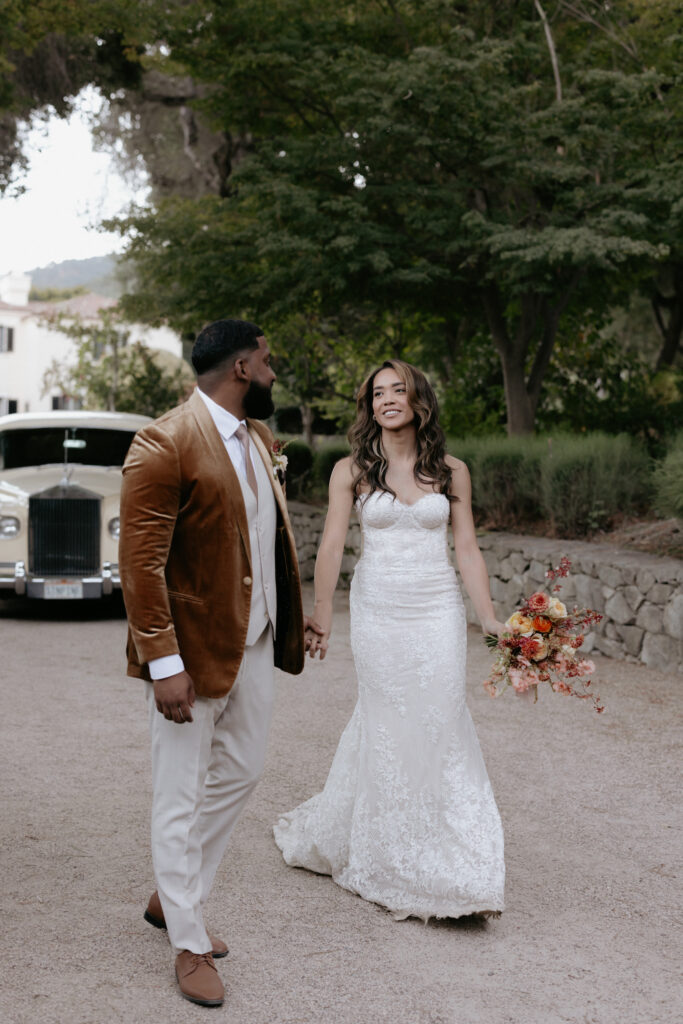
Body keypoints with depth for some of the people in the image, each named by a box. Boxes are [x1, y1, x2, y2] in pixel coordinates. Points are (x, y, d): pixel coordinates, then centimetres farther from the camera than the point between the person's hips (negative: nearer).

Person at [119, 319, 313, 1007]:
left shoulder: (258, 438, 9)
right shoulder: (165, 444, -18)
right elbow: (141, 561, -21)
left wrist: (290, 624, 14)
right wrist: (163, 664, -24)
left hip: (256, 642, 9)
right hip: (194, 648, -9)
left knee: (240, 774, 19)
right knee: (181, 800, 5)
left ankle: (171, 897, 39)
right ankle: (190, 945, 21)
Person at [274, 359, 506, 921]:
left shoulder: (451, 471, 4)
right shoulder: (351, 470, 0)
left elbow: (467, 548, 4)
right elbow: (333, 544, -7)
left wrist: (490, 619, -1)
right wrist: (322, 614, -15)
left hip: (438, 609, 1)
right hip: (378, 608, -1)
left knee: (441, 721, -2)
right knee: (385, 724, 5)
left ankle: (454, 869, 10)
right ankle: (392, 863, 22)